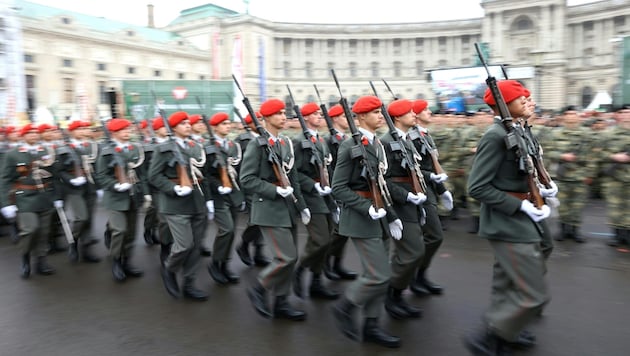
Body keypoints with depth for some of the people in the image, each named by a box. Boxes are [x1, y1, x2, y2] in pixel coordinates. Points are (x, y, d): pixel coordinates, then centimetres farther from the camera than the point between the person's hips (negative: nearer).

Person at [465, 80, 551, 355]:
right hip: (508, 224, -10)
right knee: (533, 295, -5)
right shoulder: (496, 136, -20)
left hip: (518, 220, 10)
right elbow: (477, 187, -24)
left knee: (508, 286, 22)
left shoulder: (517, 132, 9)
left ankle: (503, 332, 40)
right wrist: (521, 205, -22)